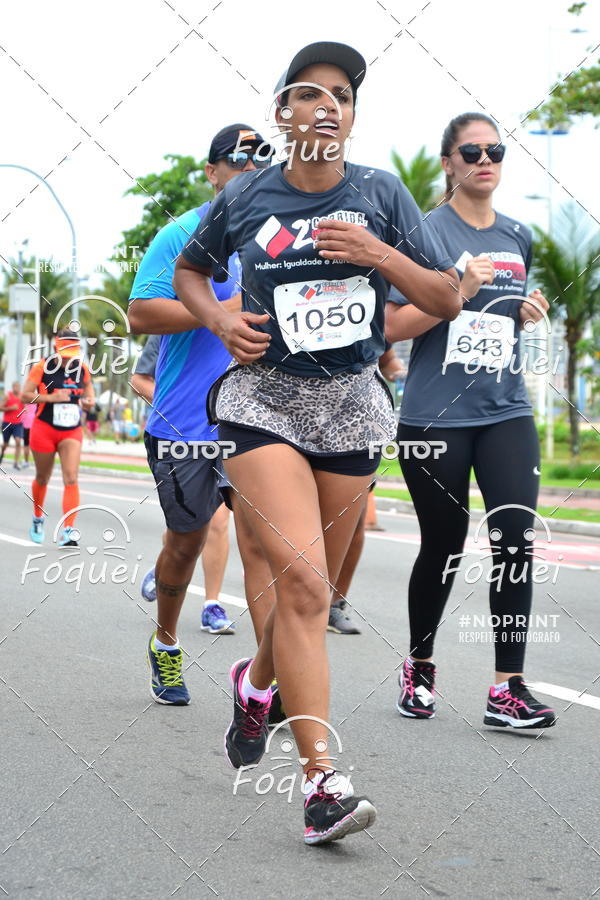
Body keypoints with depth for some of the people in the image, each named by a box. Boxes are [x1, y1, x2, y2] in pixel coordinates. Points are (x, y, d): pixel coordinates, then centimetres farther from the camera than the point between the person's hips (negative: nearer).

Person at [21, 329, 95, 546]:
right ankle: (38, 519, 43)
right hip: (44, 429, -2)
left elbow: (87, 386, 19)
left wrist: (89, 401, -3)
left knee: (71, 479, -15)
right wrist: (51, 397, -24)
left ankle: (67, 533, -19)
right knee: (42, 479, 15)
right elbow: (25, 396, -11)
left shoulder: (82, 368, 0)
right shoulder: (41, 367, -11)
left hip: (72, 432, 2)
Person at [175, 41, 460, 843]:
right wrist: (220, 321, -3)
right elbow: (189, 271, 18)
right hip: (265, 401, -3)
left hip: (351, 403, 3)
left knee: (313, 588, 13)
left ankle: (257, 683, 45)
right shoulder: (244, 200, -1)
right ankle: (322, 782, -20)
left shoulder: (381, 195, 1)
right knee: (303, 583, -19)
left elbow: (447, 301, 2)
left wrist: (379, 254, -15)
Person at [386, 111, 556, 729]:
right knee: (443, 547, 6)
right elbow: (395, 326, -9)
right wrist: (460, 291, -20)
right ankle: (419, 667, 29)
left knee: (515, 538, -10)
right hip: (434, 417, -4)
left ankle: (508, 689, -5)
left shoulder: (518, 238, 12)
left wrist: (528, 314, 5)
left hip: (506, 412, 4)